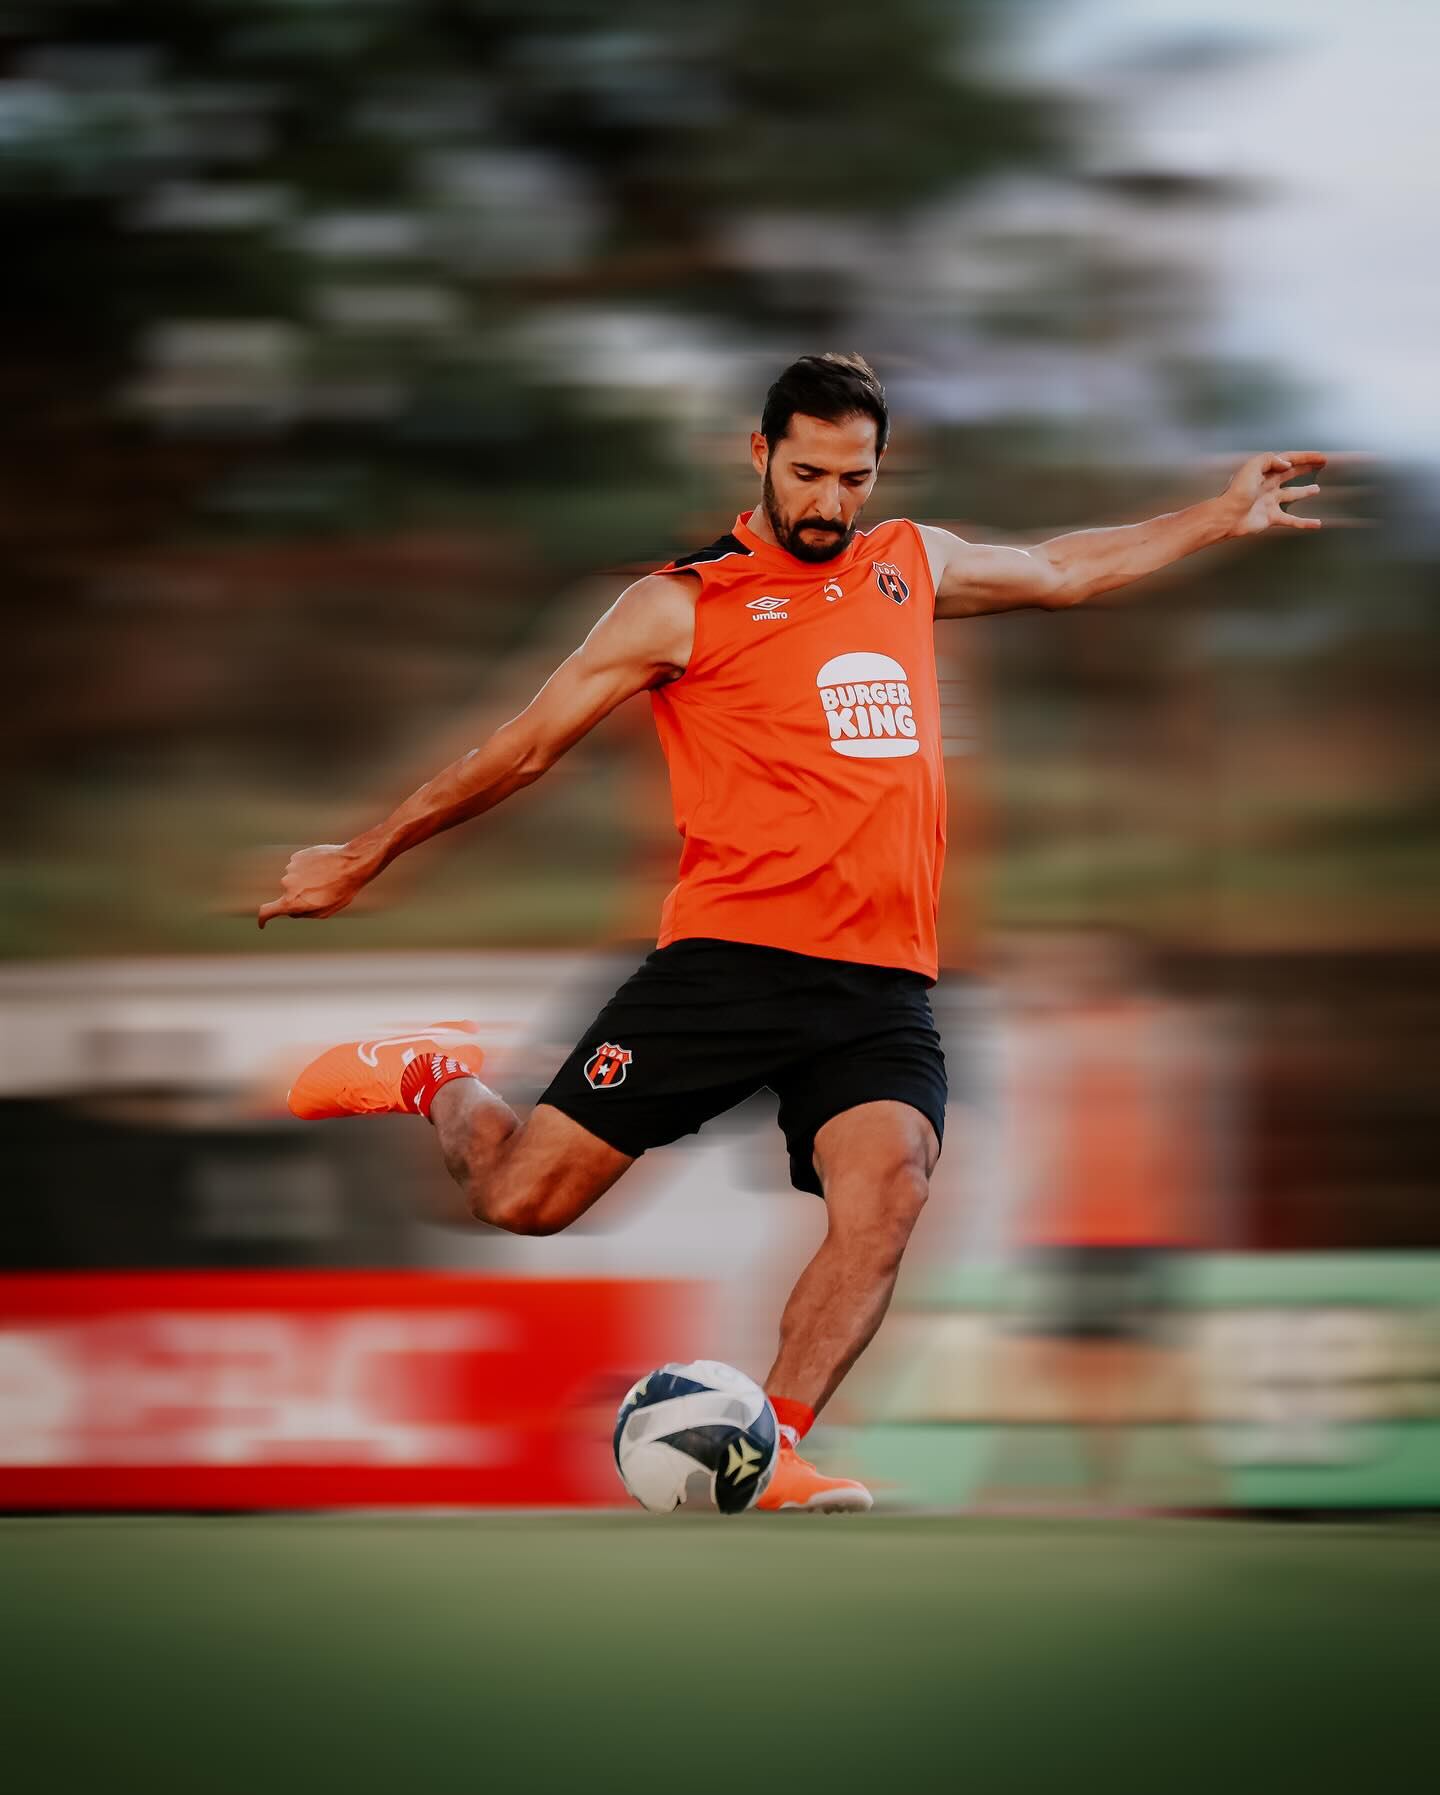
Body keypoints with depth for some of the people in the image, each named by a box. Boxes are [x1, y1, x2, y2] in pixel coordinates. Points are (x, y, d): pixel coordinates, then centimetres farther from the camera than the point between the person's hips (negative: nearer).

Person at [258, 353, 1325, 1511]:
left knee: (888, 1193, -25)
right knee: (522, 1199, -6)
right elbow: (525, 749, 6)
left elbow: (1065, 570, 36)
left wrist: (1221, 519, 39)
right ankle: (439, 1083, 29)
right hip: (730, 960, -4)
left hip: (882, 984, 4)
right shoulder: (687, 605, 2)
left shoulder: (911, 566, 18)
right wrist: (364, 859, 9)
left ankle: (769, 1449, -19)